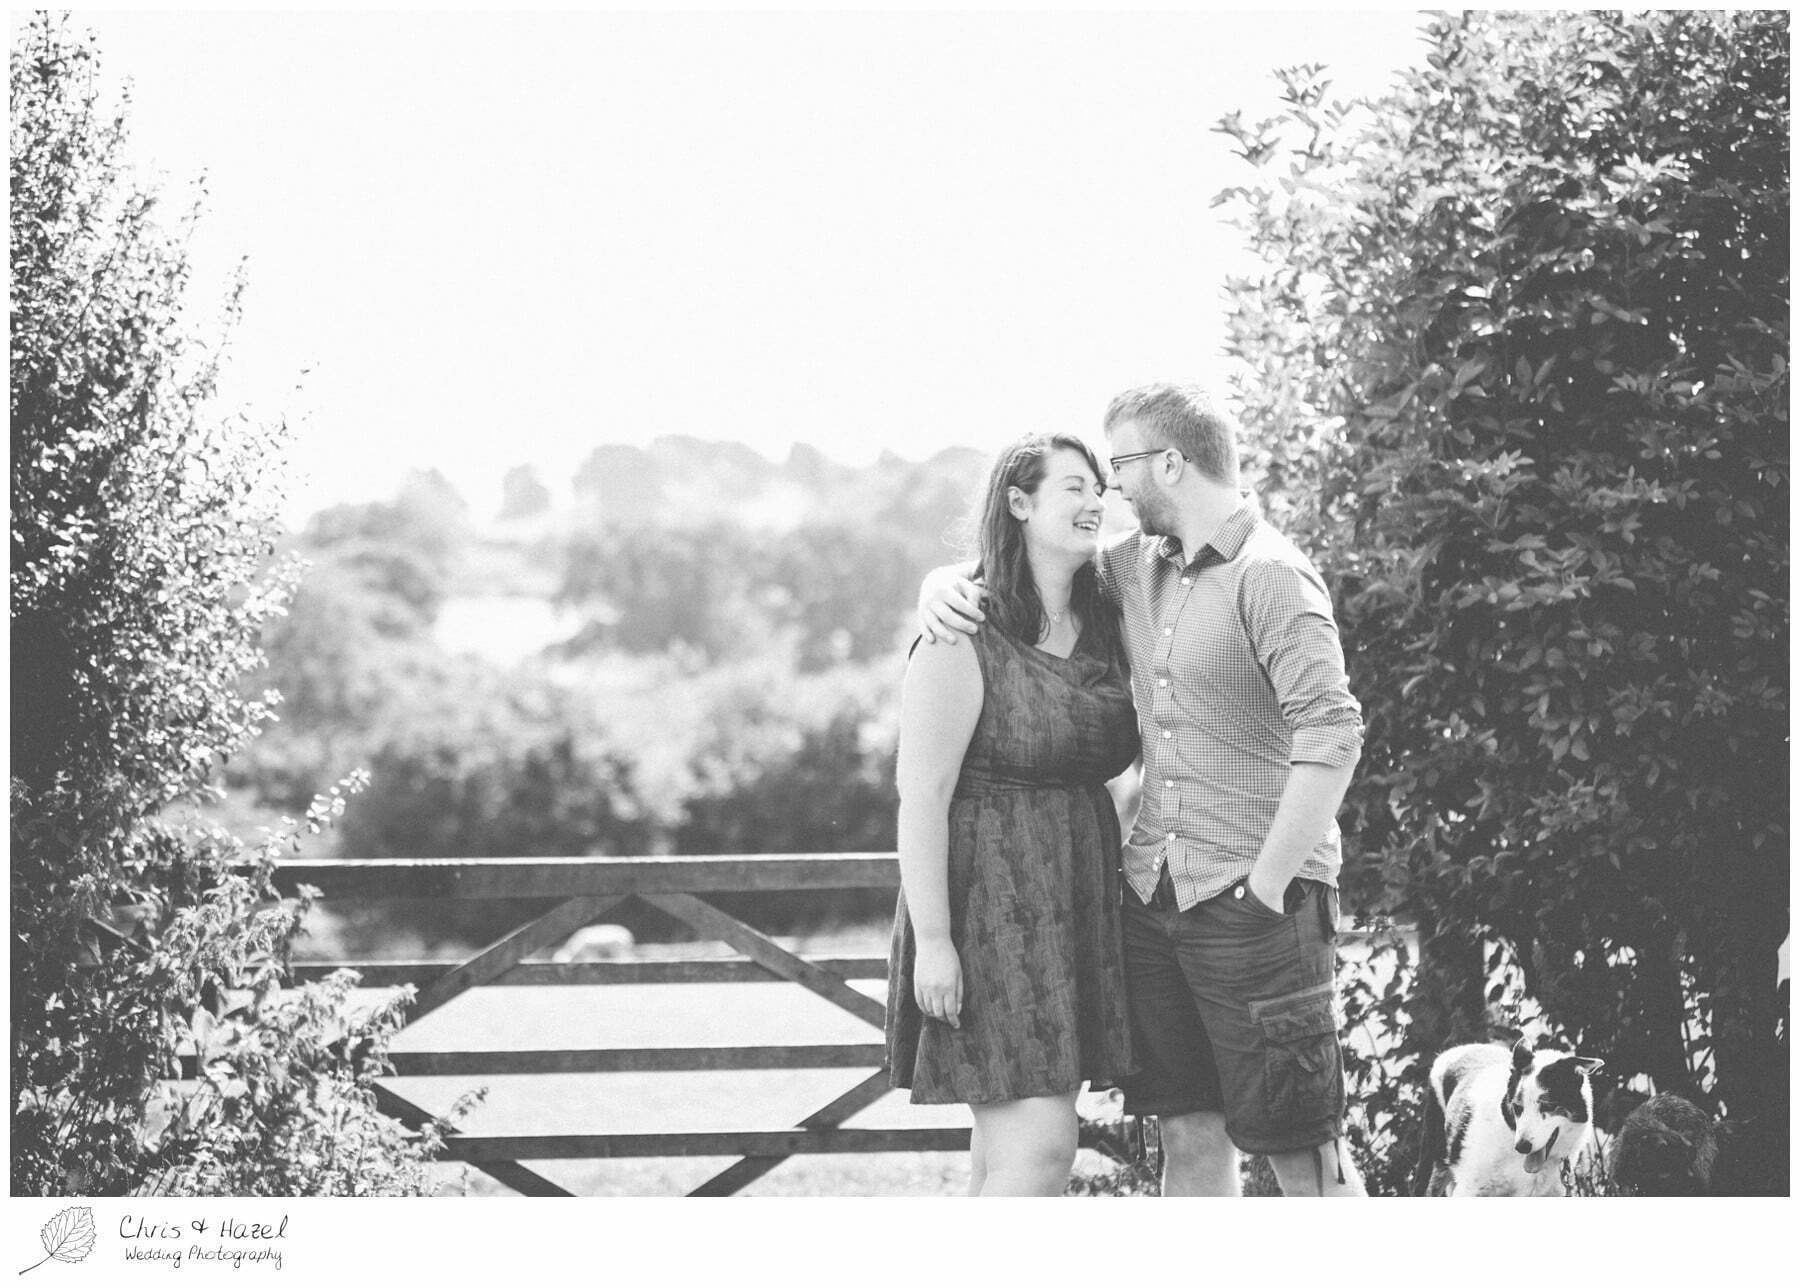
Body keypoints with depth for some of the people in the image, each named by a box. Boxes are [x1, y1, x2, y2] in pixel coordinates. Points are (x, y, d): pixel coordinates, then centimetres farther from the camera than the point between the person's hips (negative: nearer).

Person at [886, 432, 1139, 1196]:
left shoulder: (1101, 633, 11)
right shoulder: (966, 639, -12)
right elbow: (922, 794, -14)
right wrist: (933, 940, -19)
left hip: (1075, 916, 7)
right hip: (989, 908, -7)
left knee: (1007, 1153, 9)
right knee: (1039, 1151, -14)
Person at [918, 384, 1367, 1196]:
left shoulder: (1270, 576, -12)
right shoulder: (1137, 565, 11)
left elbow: (1332, 737, -20)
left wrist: (1267, 885, -19)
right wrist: (946, 584, 1)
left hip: (1257, 897, -7)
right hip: (1155, 893, 7)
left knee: (1300, 1147, -1)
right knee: (1188, 1134, 11)